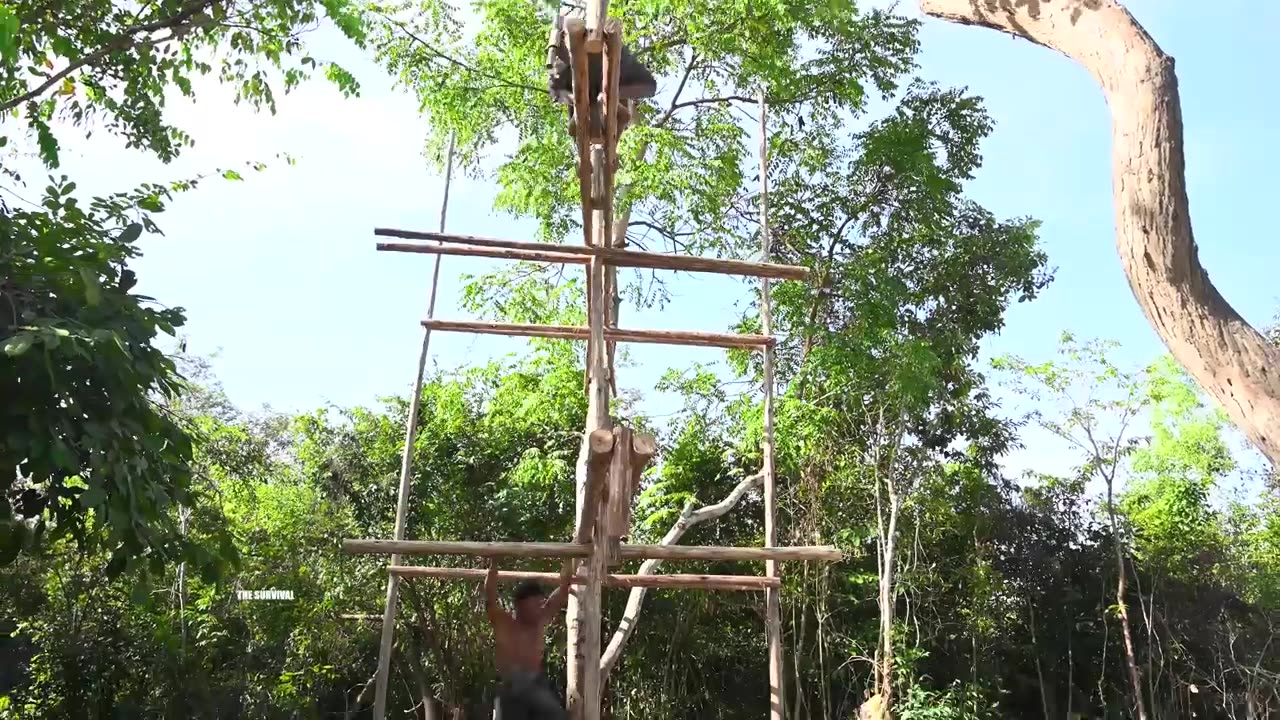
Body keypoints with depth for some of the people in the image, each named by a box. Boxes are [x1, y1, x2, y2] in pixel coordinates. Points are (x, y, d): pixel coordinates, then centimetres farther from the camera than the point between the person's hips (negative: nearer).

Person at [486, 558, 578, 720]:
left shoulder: (542, 620, 9)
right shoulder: (502, 623, -2)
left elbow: (563, 590, 11)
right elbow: (489, 596, -18)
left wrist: (570, 561, 8)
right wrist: (494, 563, -26)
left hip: (537, 683, 4)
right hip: (511, 687, -4)